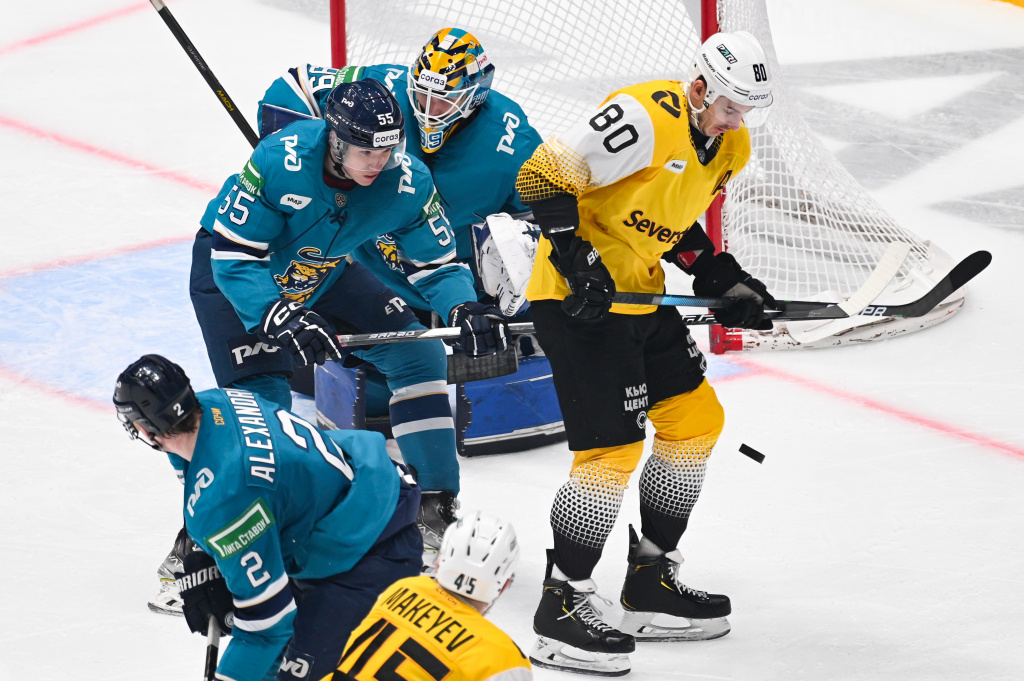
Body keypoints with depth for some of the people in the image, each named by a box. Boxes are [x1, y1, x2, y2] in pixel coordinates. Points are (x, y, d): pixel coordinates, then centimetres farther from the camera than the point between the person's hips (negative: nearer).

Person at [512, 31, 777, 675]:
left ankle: (651, 584, 25)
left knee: (696, 420, 14)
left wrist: (722, 279, 8)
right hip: (579, 299, -10)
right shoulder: (646, 119, -23)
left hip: (638, 293, 10)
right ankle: (561, 610, -3)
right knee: (614, 450, -12)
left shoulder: (727, 145, 6)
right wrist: (576, 258, -28)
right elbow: (545, 172, -23)